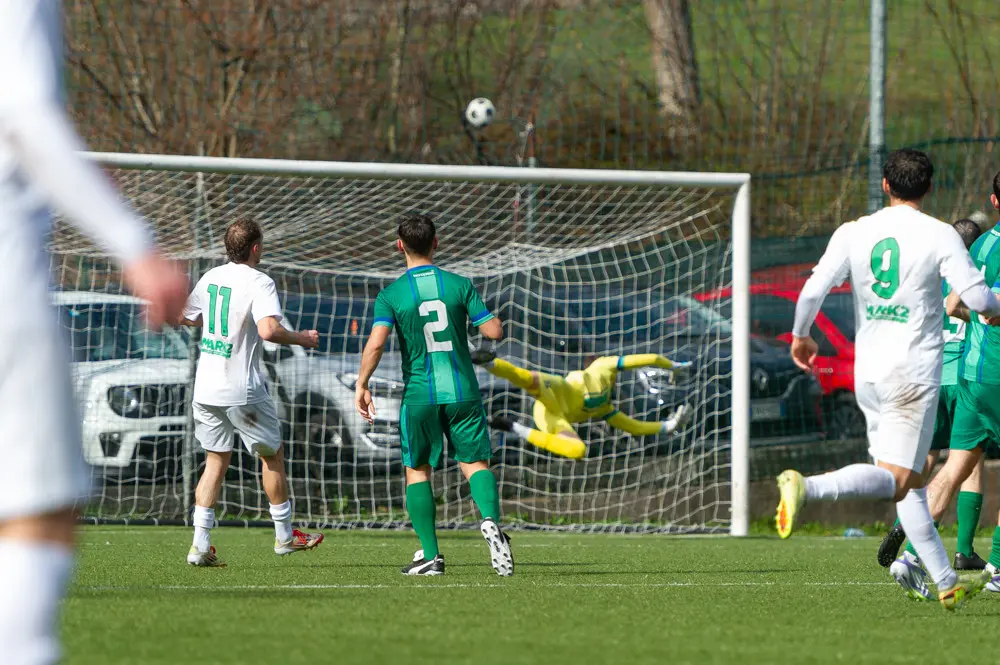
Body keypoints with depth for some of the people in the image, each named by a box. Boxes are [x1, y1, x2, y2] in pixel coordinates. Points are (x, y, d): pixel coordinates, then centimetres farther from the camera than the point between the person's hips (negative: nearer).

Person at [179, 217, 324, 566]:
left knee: (215, 461, 11)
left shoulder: (211, 278, 7)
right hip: (242, 390, -6)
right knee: (272, 455, 13)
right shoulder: (259, 283, -13)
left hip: (205, 389, 6)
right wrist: (302, 338, -11)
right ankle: (284, 535, 23)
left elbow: (184, 317, 20)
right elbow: (268, 330, -28)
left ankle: (200, 544, 1)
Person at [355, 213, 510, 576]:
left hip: (419, 394, -1)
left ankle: (430, 555, 7)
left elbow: (376, 342, -16)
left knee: (417, 470, 12)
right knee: (475, 462, 6)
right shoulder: (459, 285, -1)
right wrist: (488, 314, 19)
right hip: (462, 391, 1)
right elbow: (494, 331, -4)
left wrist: (361, 384, -4)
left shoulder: (391, 294, -4)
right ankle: (490, 520, -25)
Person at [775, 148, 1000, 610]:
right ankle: (806, 488, -34)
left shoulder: (853, 233, 4)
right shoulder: (939, 236, -6)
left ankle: (946, 582, 15)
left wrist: (801, 337, 15)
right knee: (895, 481, -11)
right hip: (913, 373, -6)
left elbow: (812, 291, -2)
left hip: (867, 374, 6)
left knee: (910, 483, 13)